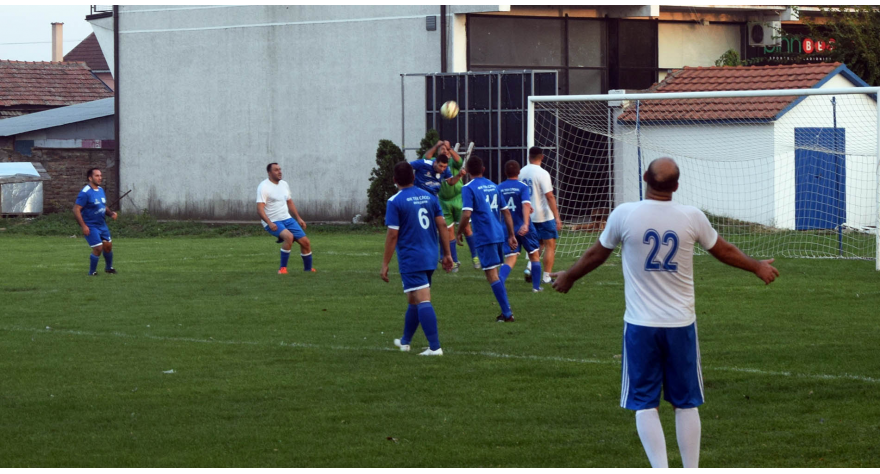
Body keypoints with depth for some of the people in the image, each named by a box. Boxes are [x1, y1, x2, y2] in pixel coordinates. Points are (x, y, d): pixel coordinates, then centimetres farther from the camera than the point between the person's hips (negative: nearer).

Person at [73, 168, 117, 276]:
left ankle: (108, 267, 36)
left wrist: (111, 213, 0)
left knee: (108, 246, 13)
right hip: (90, 226, -8)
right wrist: (83, 226, -23)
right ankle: (92, 272, 7)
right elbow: (76, 210, -20)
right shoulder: (85, 193, -18)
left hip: (101, 224, 8)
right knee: (98, 248, -12)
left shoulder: (101, 190, 8)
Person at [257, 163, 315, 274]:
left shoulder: (284, 184, 10)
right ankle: (283, 268, -22)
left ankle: (308, 268, 25)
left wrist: (298, 218, 17)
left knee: (305, 242, 2)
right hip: (273, 223, -7)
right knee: (289, 236, -34)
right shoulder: (264, 187, -13)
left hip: (287, 219, 7)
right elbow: (260, 209, -20)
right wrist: (269, 223, -33)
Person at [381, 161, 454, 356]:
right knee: (414, 301, 20)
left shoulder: (395, 202, -10)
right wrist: (447, 254, 14)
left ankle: (435, 347, -18)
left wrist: (385, 264, -7)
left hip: (410, 260, -7)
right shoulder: (429, 197, 7)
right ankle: (405, 341, 35)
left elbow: (392, 234, -12)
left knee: (422, 301, -10)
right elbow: (442, 224, 7)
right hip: (430, 259, 7)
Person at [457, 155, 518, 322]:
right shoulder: (493, 186, 14)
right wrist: (511, 235, 20)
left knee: (492, 275, -4)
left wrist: (459, 232, -4)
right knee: (495, 274, 19)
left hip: (484, 238, -7)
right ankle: (506, 311, 19)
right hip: (499, 235, 7)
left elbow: (466, 214, -19)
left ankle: (507, 313, -7)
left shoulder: (469, 188, -8)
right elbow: (506, 212, 16)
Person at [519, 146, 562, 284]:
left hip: (529, 216, 6)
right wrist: (557, 218, -17)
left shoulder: (521, 172, 3)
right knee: (550, 245, 3)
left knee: (539, 244, 21)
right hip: (544, 216, -6)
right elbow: (549, 197, -18)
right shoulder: (542, 173, -16)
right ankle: (547, 276, 2)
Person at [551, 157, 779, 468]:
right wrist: (757, 267, 31)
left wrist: (569, 277, 27)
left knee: (645, 404, 4)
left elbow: (596, 255, 8)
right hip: (681, 325, 1)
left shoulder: (624, 215, -8)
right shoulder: (692, 217, -4)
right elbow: (724, 251, 12)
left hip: (640, 326, -1)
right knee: (686, 404, 11)